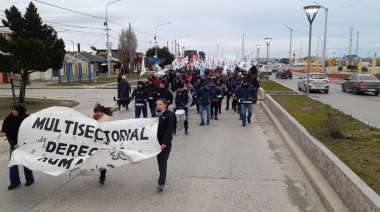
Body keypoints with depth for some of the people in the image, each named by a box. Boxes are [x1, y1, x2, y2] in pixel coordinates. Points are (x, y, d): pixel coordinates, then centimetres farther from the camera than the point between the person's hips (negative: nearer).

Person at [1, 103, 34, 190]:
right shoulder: (9, 119, -10)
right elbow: (7, 133, -10)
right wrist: (13, 144, -21)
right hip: (14, 144, 3)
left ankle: (29, 179, 27)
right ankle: (14, 182, 16)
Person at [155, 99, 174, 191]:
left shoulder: (169, 115, -11)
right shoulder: (156, 114, 8)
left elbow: (168, 130, -16)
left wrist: (164, 142, -22)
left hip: (166, 142, -6)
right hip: (157, 141, 6)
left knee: (163, 161, -10)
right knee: (159, 160, 14)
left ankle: (161, 183, -11)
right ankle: (163, 176, 34)